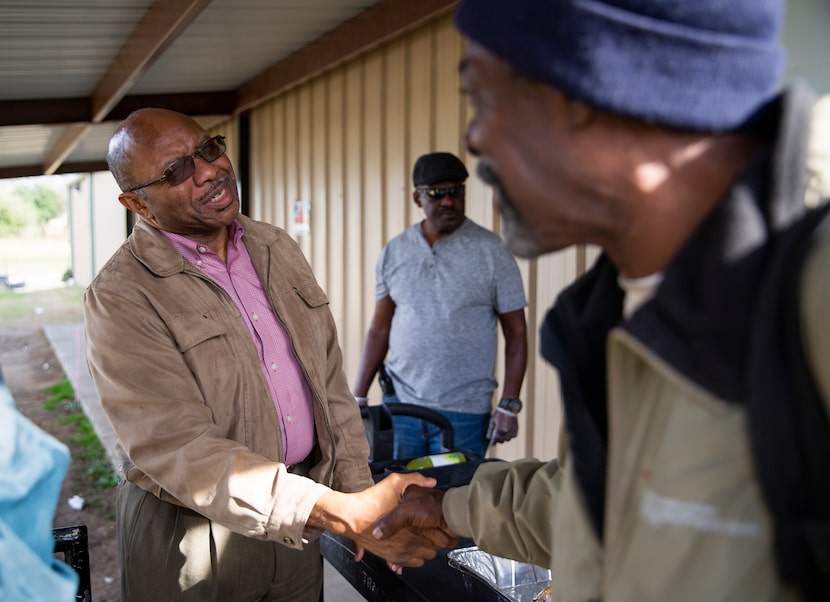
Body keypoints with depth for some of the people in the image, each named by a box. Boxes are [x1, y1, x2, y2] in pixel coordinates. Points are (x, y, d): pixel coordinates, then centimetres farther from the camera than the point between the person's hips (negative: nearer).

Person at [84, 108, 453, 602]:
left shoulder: (278, 248, 4)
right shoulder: (120, 297, -16)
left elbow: (330, 381, 7)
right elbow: (176, 450, -24)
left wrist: (360, 491, -2)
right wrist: (343, 513, -31)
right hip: (192, 538, -5)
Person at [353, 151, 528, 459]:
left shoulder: (491, 251, -3)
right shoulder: (394, 252, 6)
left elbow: (516, 333, -2)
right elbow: (379, 329, 10)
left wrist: (509, 406, -8)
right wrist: (358, 398, 7)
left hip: (464, 413, -3)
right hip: (399, 403, 3)